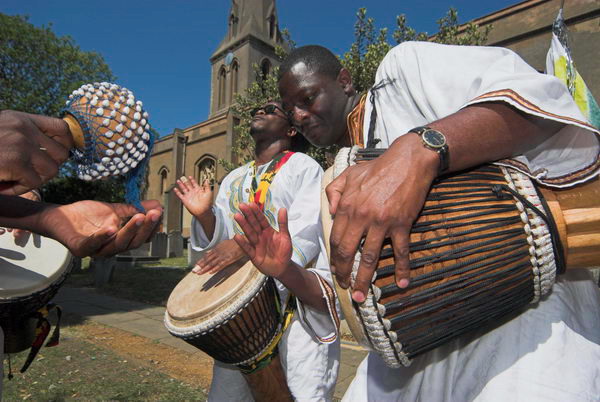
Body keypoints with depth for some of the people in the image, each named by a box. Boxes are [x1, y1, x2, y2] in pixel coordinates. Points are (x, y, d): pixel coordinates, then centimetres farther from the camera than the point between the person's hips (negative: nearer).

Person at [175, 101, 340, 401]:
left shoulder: (304, 167, -2)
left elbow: (304, 231, -17)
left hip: (301, 298, -5)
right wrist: (205, 215, -12)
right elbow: (221, 238, 9)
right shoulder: (233, 179, 15)